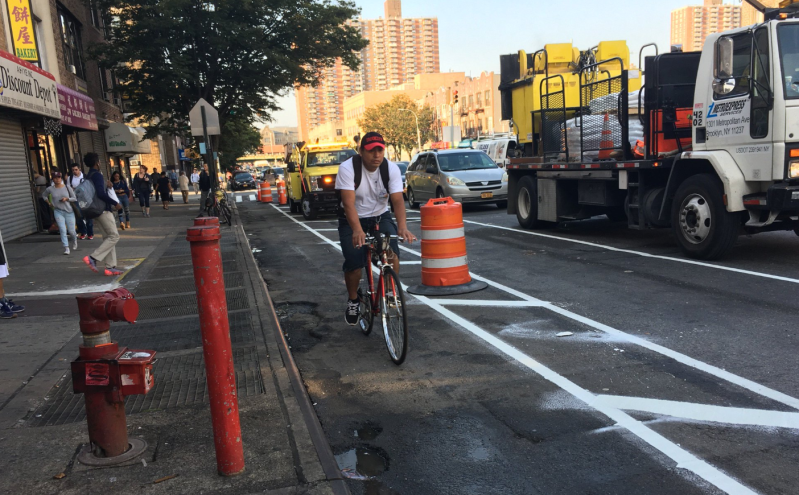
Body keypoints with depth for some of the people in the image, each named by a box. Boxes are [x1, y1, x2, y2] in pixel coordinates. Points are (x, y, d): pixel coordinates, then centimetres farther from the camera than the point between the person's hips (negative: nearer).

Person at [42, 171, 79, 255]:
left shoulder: (67, 187, -1)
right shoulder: (50, 189, 2)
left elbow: (75, 199, 2)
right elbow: (43, 195, 22)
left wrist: (67, 199, -14)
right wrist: (49, 203, 10)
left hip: (69, 211, 0)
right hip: (58, 211, 0)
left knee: (71, 231, 3)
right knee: (62, 230, -12)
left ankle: (75, 240, 37)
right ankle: (66, 248, -9)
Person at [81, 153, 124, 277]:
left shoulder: (88, 176, 13)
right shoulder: (97, 175, -15)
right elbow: (101, 194, -25)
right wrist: (115, 203, -18)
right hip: (103, 210, -9)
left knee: (108, 237, 10)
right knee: (114, 236, -5)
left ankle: (110, 267, 7)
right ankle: (93, 258, -12)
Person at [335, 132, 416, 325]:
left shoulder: (391, 169, -15)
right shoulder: (347, 168, -22)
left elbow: (397, 200, -24)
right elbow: (349, 203, -32)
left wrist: (402, 227, -42)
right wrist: (357, 230, -48)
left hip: (380, 217, 2)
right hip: (352, 220, -2)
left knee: (392, 253, -21)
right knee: (354, 263, -15)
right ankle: (353, 301, 13)